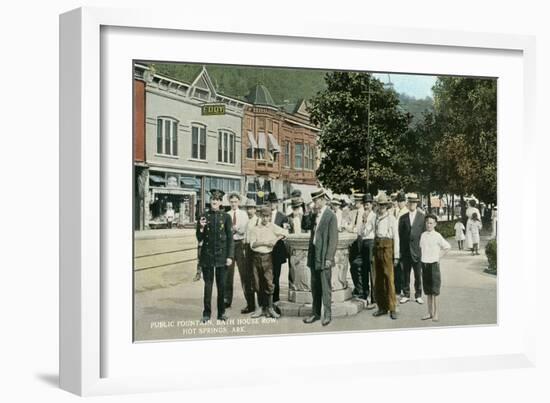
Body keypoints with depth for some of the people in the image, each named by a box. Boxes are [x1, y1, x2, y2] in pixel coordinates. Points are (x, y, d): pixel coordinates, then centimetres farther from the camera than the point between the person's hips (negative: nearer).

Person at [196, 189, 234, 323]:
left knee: (221, 285, 4)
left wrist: (230, 256, -5)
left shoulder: (226, 217, 2)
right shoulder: (204, 217, 4)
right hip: (207, 255, 1)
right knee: (208, 285, 3)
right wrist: (201, 227, -13)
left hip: (221, 255, 0)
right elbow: (199, 238, 6)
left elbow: (230, 238, 1)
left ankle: (221, 313, 16)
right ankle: (207, 313, 10)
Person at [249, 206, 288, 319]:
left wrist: (276, 239, -9)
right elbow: (252, 244, 0)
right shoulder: (255, 229, 9)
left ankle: (270, 307, -1)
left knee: (269, 282, -9)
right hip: (257, 257, 2)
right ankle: (262, 307, 14)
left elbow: (285, 233, 3)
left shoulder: (272, 227, 6)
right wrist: (264, 242, -10)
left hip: (267, 256, -2)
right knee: (258, 283, 4)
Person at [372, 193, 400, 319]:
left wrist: (396, 255, -7)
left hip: (387, 248, -5)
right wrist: (374, 251, 7)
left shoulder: (391, 219, -1)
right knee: (378, 279, 7)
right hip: (377, 248, 5)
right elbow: (374, 234, 13)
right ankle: (382, 307, 16)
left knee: (389, 278, -8)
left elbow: (396, 237, -2)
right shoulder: (376, 219, 12)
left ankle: (392, 308, -2)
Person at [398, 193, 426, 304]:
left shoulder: (422, 217, 3)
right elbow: (400, 235, 6)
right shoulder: (403, 218, 8)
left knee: (418, 274, 4)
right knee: (406, 274, 6)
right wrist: (400, 250, 1)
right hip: (406, 250, 2)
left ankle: (418, 295, 13)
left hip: (418, 249, -2)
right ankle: (406, 295, 16)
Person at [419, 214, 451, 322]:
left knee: (435, 291, -2)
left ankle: (436, 313, 5)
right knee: (428, 290, 11)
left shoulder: (437, 236, -8)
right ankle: (430, 312, 18)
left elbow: (447, 247, -4)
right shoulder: (423, 235, 7)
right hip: (424, 264, 5)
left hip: (433, 264, -5)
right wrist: (422, 257, 9)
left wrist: (439, 256, -6)